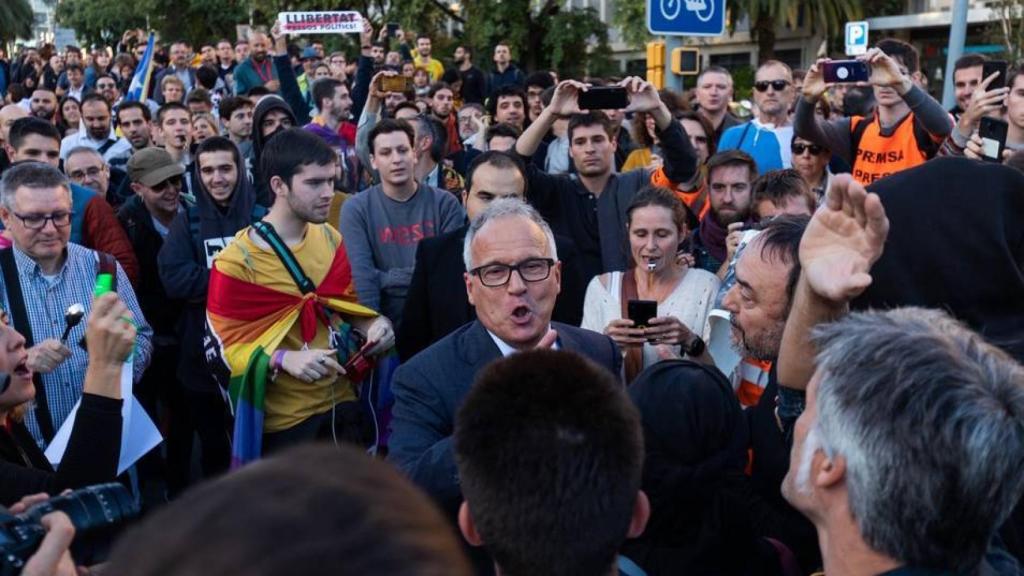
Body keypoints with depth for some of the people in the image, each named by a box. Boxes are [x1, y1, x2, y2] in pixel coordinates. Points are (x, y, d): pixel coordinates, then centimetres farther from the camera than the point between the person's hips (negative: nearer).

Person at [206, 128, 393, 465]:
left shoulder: (330, 239, 3)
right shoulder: (236, 263, -16)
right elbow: (224, 349, -13)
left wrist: (372, 324, -7)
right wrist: (283, 359, -29)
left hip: (341, 404, 6)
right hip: (283, 421, -6)